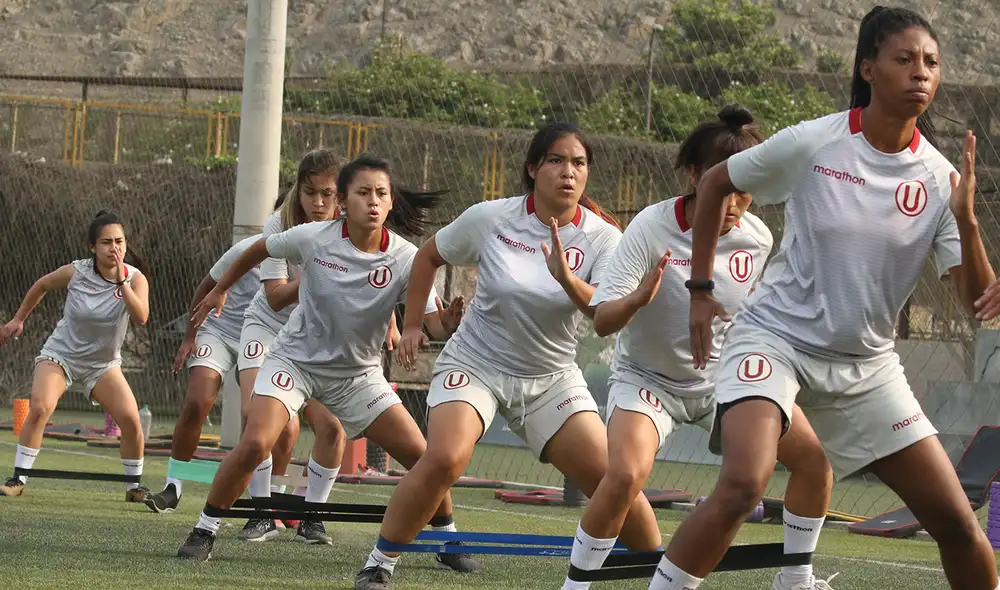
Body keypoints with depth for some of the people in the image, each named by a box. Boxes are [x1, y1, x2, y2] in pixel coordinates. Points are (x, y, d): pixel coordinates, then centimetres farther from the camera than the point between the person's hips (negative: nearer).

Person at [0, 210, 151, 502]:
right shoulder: (75, 272, -16)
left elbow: (141, 317, -32)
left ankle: (134, 487, 6)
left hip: (103, 363, 2)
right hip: (61, 354, -1)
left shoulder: (135, 278, -14)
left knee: (131, 419, -14)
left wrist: (121, 280, -38)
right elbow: (41, 285, 6)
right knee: (40, 407, -25)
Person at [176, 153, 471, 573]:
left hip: (357, 373, 2)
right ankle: (204, 531, -4)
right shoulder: (314, 238, -17)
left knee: (420, 455, -6)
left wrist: (454, 319, -44)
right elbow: (258, 250, 3)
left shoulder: (405, 259, -17)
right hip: (295, 359, -2)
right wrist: (219, 290, 13)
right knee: (254, 443, -23)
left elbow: (436, 325, -21)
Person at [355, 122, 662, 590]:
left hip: (552, 378, 2)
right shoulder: (489, 218, -10)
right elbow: (428, 256, 9)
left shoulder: (602, 238, -9)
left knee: (612, 478, -10)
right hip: (474, 363, -2)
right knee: (445, 458, -28)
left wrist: (566, 279, -40)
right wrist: (411, 325, 7)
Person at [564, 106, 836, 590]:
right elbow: (602, 322, -27)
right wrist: (638, 299, -46)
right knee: (625, 474, -29)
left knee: (813, 457, -7)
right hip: (647, 378, -4)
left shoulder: (757, 237, -11)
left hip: (725, 376, 4)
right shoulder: (652, 228, -24)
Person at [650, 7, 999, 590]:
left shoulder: (942, 178, -6)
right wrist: (701, 289, 5)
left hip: (866, 366, 4)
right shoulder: (811, 144, -12)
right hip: (776, 338, -4)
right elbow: (715, 183, 6)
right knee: (743, 484, -30)